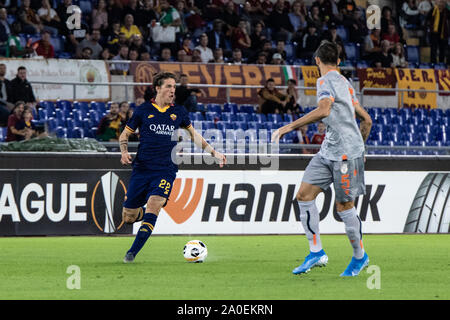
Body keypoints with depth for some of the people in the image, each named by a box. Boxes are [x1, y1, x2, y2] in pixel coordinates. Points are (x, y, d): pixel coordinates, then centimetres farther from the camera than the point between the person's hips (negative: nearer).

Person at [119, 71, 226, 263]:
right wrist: (124, 152, -7)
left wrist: (213, 153, 20)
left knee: (153, 206, -23)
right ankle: (147, 213, 35)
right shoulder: (143, 110, 5)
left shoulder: (178, 112, 11)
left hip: (165, 170, 0)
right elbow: (125, 134, 12)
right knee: (128, 217, 0)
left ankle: (132, 253, -21)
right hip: (141, 168, 0)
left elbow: (193, 135, 25)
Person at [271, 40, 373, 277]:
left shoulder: (326, 81, -9)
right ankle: (316, 252, 2)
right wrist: (359, 147, 35)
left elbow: (323, 110, -28)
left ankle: (360, 256, 16)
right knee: (304, 195, 1)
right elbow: (366, 120, 23)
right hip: (328, 151, 9)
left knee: (344, 206, 0)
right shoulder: (344, 83, 18)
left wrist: (290, 126, -25)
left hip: (345, 153, -9)